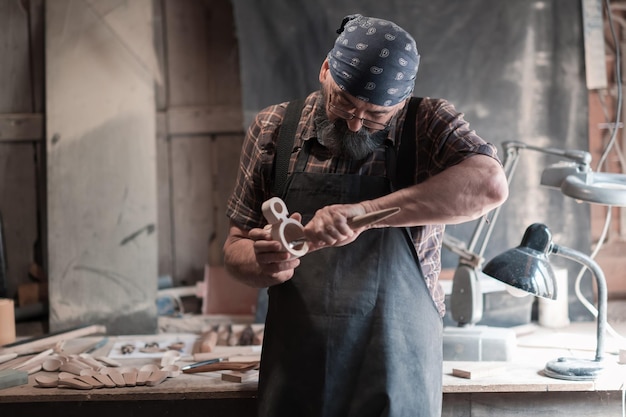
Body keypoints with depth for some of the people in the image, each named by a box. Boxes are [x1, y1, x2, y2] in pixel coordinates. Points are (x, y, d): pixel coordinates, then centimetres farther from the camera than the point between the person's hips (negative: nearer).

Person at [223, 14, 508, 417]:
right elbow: (236, 246, 6)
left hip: (397, 378, -2)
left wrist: (365, 212, -31)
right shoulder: (273, 129, 1)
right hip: (295, 376, 3)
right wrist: (263, 265, -18)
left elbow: (490, 184, -25)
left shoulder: (428, 124, -5)